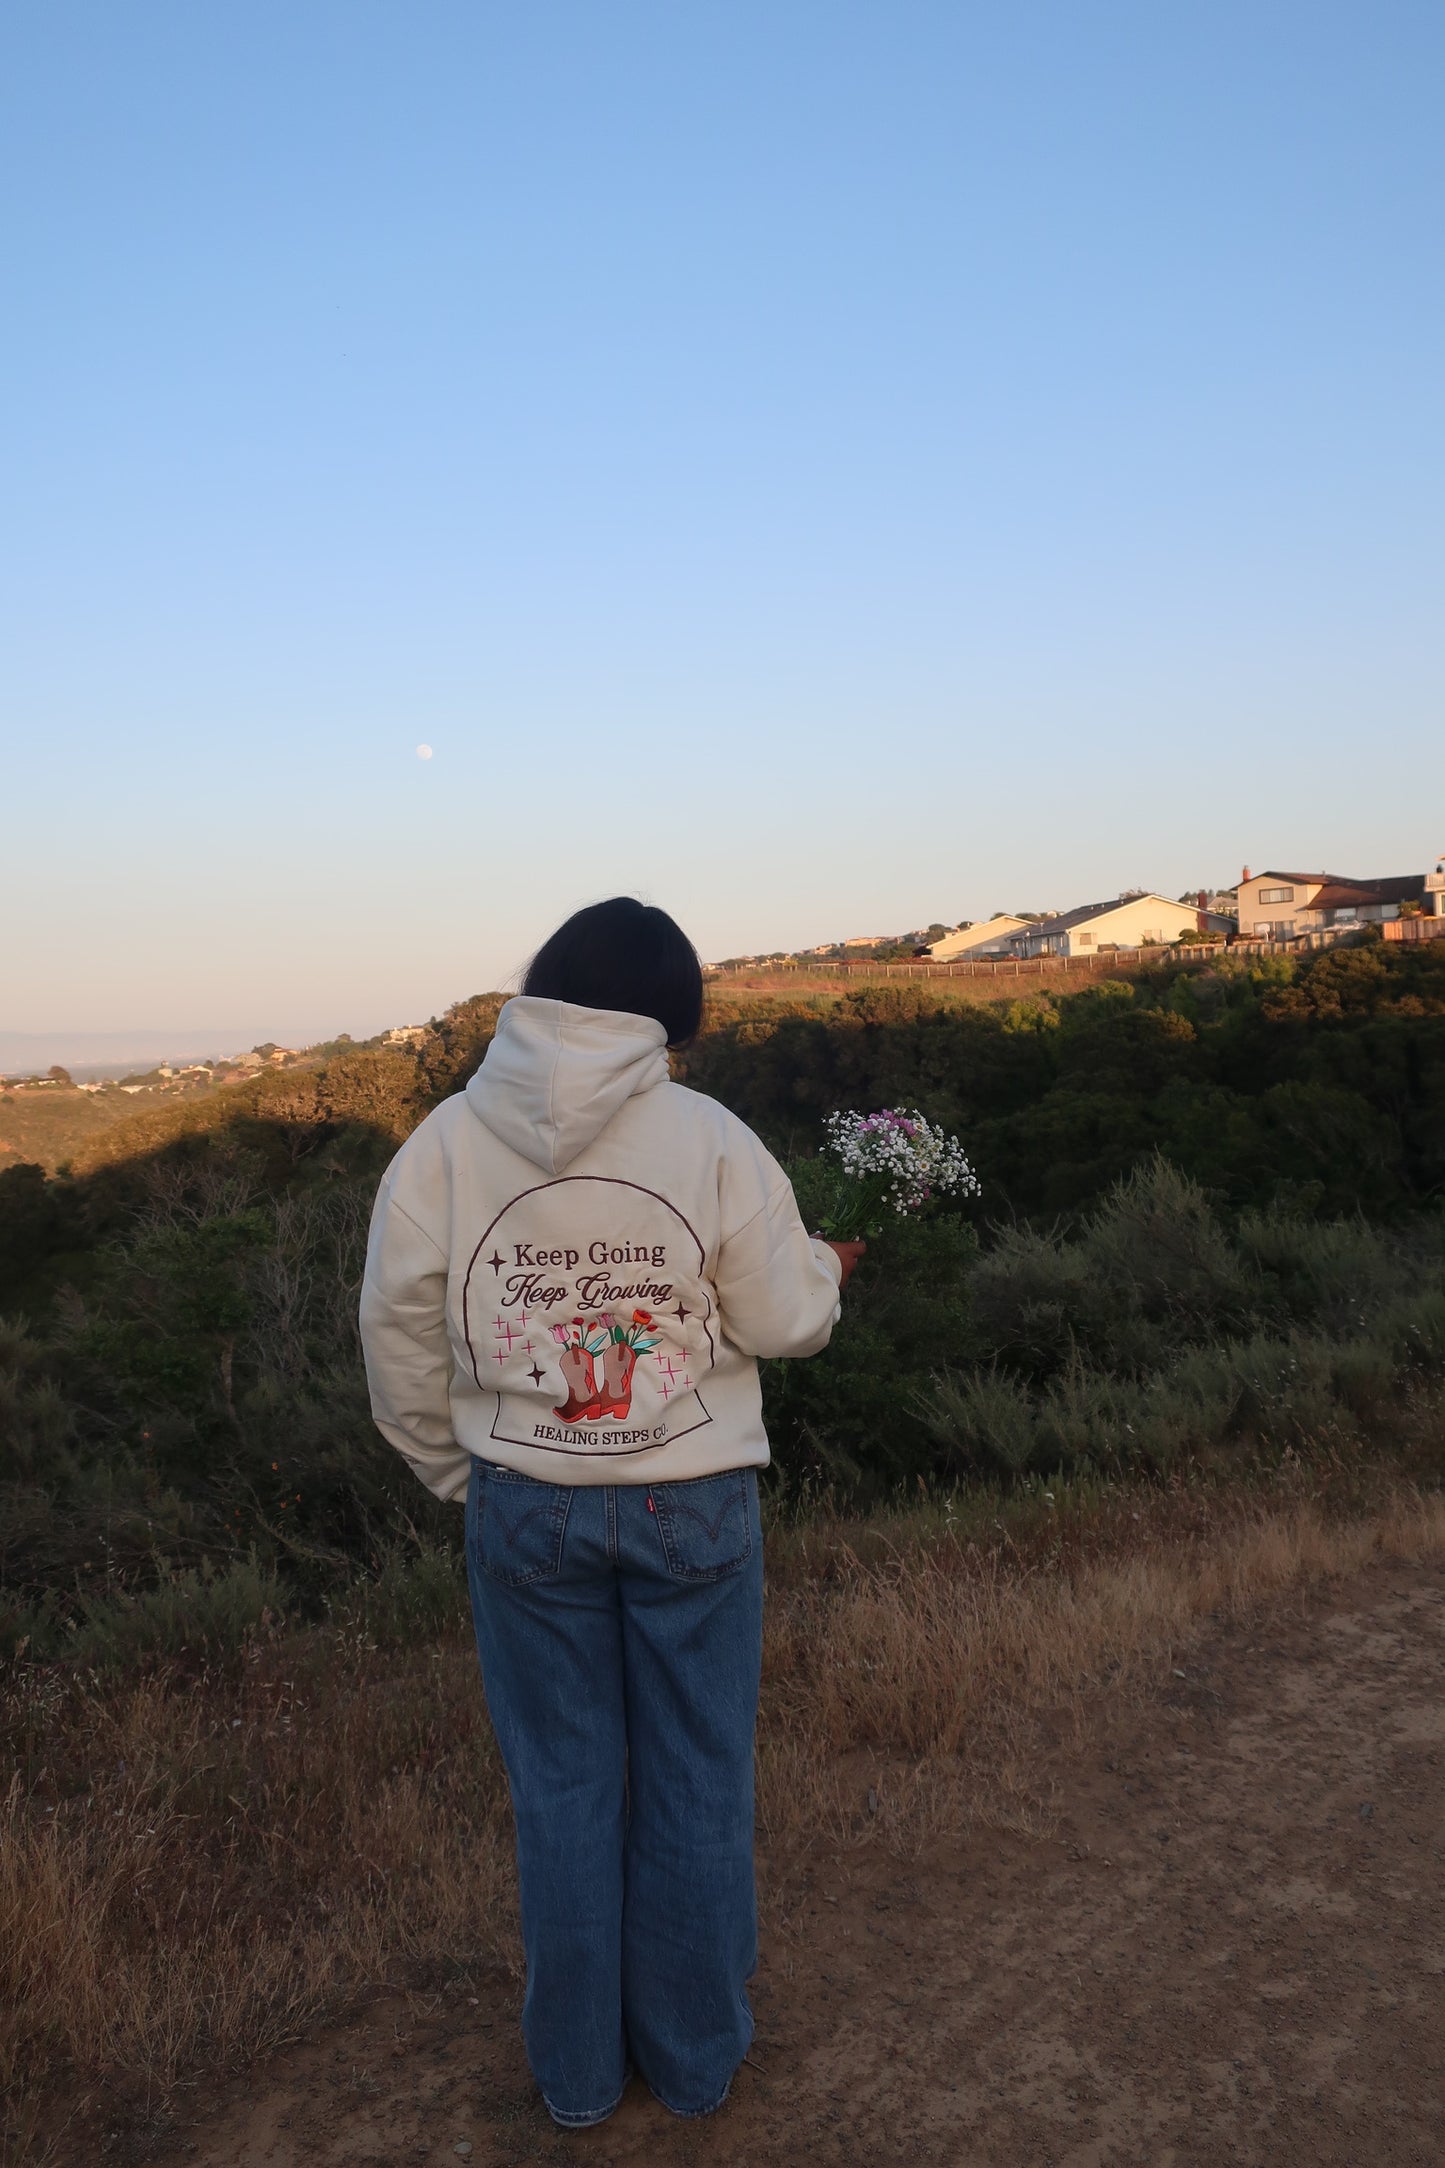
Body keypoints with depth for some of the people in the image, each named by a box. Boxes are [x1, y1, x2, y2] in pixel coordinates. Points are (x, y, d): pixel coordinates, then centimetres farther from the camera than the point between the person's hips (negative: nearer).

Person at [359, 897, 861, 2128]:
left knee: (563, 1787, 16)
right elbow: (781, 1322, -6)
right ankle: (696, 2056, 32)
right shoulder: (711, 1140, -13)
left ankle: (578, 2068, 32)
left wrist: (453, 1468, 14)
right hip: (694, 1505, -1)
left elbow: (402, 1332, -1)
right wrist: (825, 1268, 16)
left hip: (526, 1507, 2)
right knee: (696, 1785, 16)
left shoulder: (446, 1143, -8)